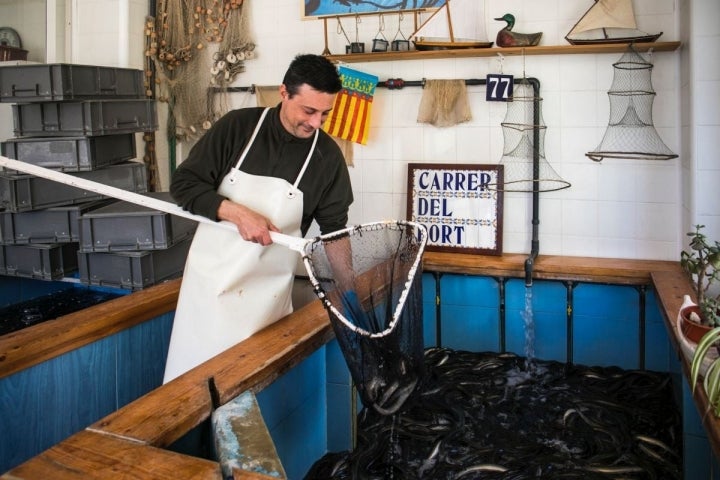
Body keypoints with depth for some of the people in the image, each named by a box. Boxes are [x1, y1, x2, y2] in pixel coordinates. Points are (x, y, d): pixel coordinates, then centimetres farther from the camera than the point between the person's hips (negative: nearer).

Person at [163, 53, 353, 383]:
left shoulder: (328, 156, -6)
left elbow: (335, 227, 0)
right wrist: (237, 213, -21)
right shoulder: (237, 126, -8)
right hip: (209, 272, 1)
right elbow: (183, 183, -7)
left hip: (268, 290, 0)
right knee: (191, 373, 9)